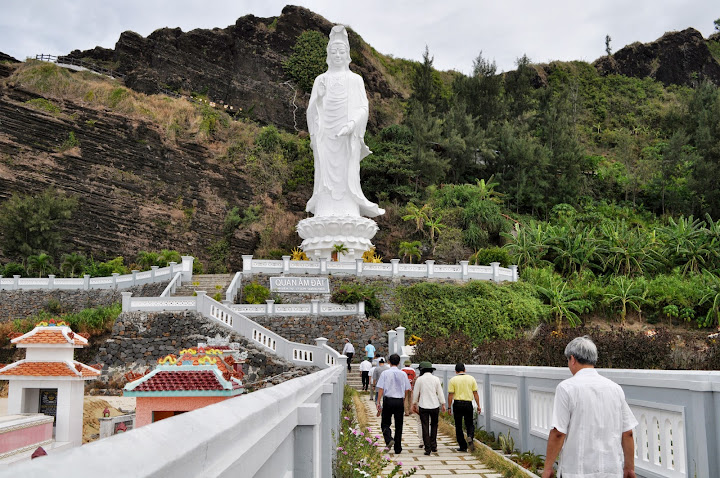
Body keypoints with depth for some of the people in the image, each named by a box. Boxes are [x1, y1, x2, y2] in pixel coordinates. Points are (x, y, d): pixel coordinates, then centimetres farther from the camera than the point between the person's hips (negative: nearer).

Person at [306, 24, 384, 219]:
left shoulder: (355, 79, 7)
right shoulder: (321, 80, 11)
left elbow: (363, 108, 1)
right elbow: (312, 110, 9)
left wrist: (352, 124, -15)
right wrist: (318, 96, -10)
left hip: (347, 137, -1)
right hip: (325, 136, 1)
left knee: (347, 177, -5)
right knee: (325, 177, -2)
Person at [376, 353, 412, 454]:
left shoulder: (385, 373, -4)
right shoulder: (403, 374, 3)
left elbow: (381, 389, -7)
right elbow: (406, 389, 6)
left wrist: (378, 402, -3)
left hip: (388, 400, -2)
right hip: (399, 401, 2)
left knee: (385, 423, 10)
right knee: (399, 425, 11)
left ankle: (389, 439, -17)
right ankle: (397, 448, 14)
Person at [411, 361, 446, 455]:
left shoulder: (419, 379, -4)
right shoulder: (436, 379, -1)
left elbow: (415, 393, 3)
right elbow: (440, 392, 3)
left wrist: (414, 403, 16)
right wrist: (443, 404, 12)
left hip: (423, 406, -2)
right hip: (435, 406, 2)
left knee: (425, 427, 3)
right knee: (434, 426, 17)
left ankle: (427, 449, 1)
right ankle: (433, 446, 18)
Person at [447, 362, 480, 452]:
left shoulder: (453, 380, -3)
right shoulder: (471, 379, 3)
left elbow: (450, 395, -5)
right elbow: (475, 393, 3)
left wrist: (449, 407, 2)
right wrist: (478, 405, 9)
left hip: (457, 404, -1)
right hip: (468, 404, 2)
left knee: (458, 426, 8)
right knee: (469, 424, 13)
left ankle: (463, 446, 9)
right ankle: (470, 437, -16)